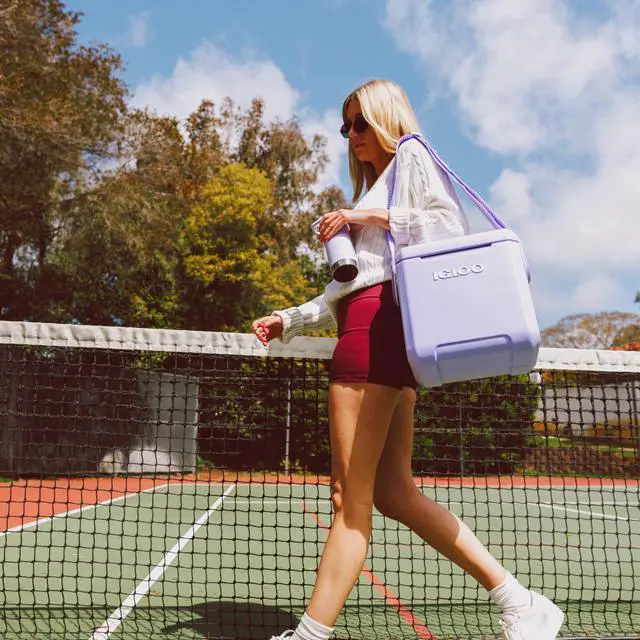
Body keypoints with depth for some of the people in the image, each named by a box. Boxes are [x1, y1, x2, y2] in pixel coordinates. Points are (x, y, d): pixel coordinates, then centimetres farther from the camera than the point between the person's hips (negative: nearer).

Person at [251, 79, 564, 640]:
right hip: (366, 326, 9)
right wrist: (290, 321, 19)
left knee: (351, 494, -8)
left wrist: (376, 217, -11)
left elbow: (454, 227, -8)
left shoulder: (412, 158, 9)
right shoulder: (371, 191, 32)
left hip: (380, 319, -9)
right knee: (393, 491, 2)